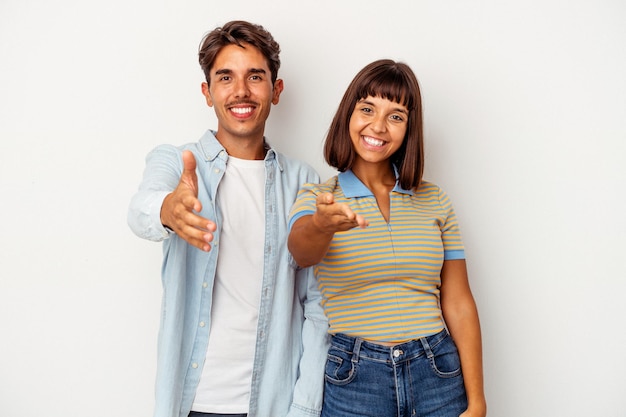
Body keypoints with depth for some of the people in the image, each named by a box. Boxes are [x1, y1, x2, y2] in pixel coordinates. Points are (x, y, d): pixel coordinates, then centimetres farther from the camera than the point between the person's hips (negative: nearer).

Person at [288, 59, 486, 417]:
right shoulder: (317, 198, -2)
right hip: (353, 380, -1)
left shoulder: (435, 201, 3)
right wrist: (322, 224, -46)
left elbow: (458, 305, 2)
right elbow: (302, 250, -24)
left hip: (438, 374, 2)